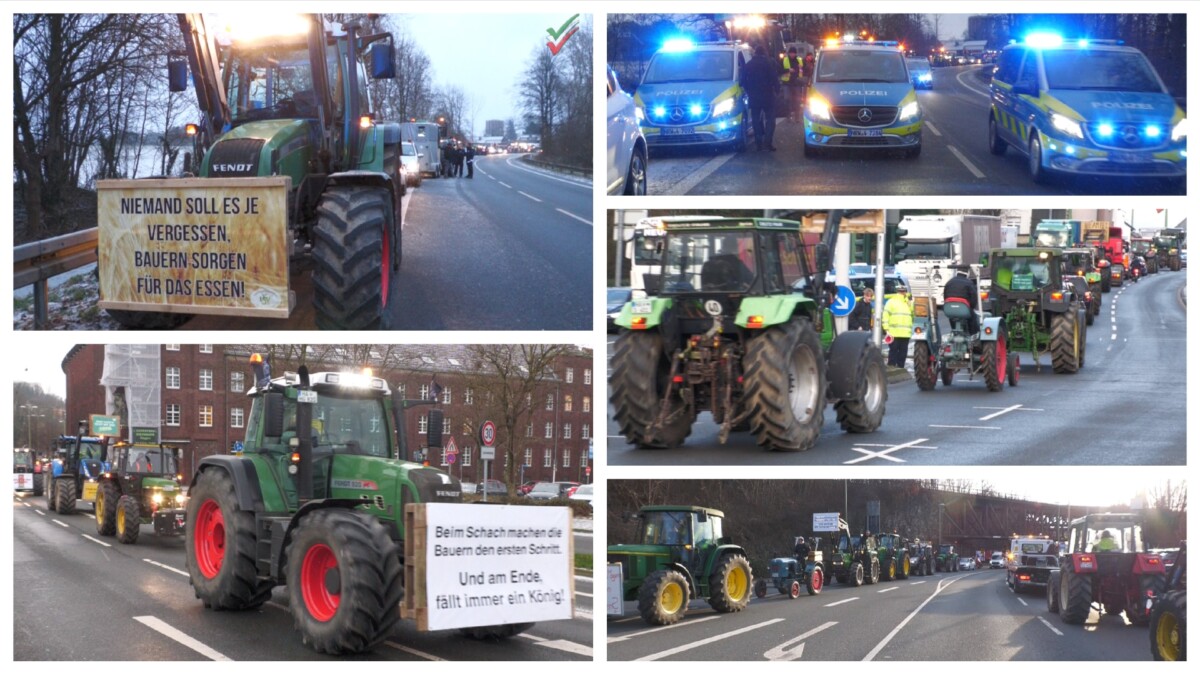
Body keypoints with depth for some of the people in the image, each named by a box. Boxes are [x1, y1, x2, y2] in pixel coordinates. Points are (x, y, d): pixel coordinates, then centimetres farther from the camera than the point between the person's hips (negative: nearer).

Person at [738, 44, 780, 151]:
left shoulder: (748, 65, 4)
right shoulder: (769, 63, -7)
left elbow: (743, 81, 6)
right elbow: (774, 78, -10)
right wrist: (777, 90, 4)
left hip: (754, 97, 3)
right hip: (767, 96, -3)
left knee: (756, 120, 10)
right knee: (770, 119, 1)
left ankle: (759, 142, 8)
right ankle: (768, 142, -11)